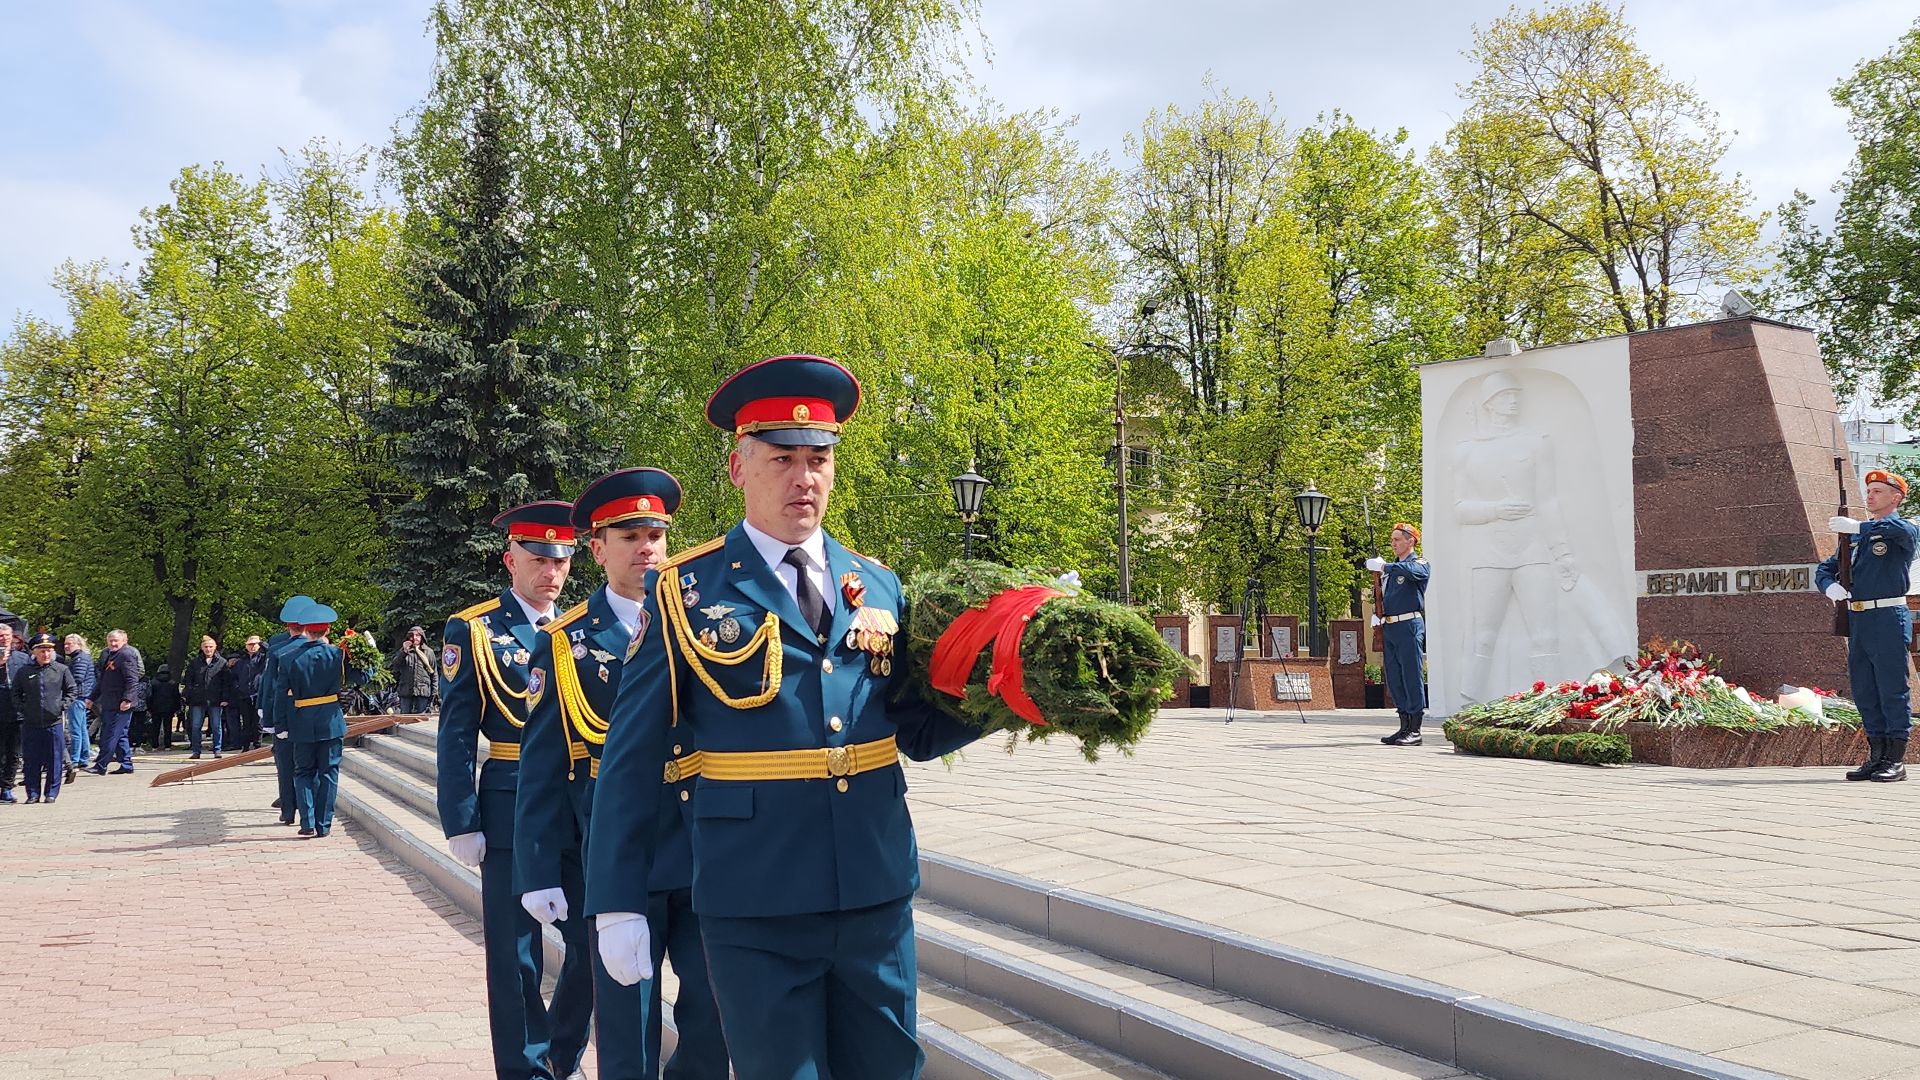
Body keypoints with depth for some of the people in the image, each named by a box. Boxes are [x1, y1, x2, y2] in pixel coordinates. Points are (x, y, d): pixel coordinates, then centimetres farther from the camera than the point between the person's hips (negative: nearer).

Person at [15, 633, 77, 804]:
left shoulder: (61, 670, 3)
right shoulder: (24, 672, 5)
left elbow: (73, 690, 9)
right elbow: (16, 693, 13)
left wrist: (63, 706, -1)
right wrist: (21, 708, 1)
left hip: (55, 722, -1)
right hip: (31, 724, 1)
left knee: (54, 760, 2)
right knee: (31, 760, 4)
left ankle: (51, 793, 11)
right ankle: (33, 793, 12)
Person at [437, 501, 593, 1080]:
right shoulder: (474, 632, -2)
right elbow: (456, 737, -5)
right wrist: (462, 826, -10)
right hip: (512, 814, -4)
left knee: (592, 946, 9)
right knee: (516, 956, 5)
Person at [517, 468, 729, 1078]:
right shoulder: (565, 645, 1)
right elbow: (542, 769, 1)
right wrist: (539, 874, -4)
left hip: (707, 856, 2)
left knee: (717, 1010, 5)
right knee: (629, 1028, 6)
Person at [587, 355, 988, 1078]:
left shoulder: (879, 587, 8)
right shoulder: (685, 591, -3)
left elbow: (917, 732, 12)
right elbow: (631, 759, -2)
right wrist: (618, 905, -4)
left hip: (878, 893, 4)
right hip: (755, 906, -4)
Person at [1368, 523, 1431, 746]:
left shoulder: (1420, 564, 0)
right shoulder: (1392, 567, 21)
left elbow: (1411, 571, -25)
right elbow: (1383, 595, 24)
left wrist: (1384, 566, -29)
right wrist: (1377, 614, 7)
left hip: (1409, 626, -8)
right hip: (1390, 628, 8)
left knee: (1412, 678, -8)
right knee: (1394, 680, 8)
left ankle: (1415, 731, -7)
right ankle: (1404, 727, 15)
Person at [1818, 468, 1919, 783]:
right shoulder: (1855, 535, 19)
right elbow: (1825, 568, 19)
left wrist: (1857, 526, -28)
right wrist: (1829, 586, -3)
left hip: (1888, 618, -7)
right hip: (1856, 619, 7)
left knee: (1892, 690, -5)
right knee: (1864, 693, 8)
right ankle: (1876, 757, 15)